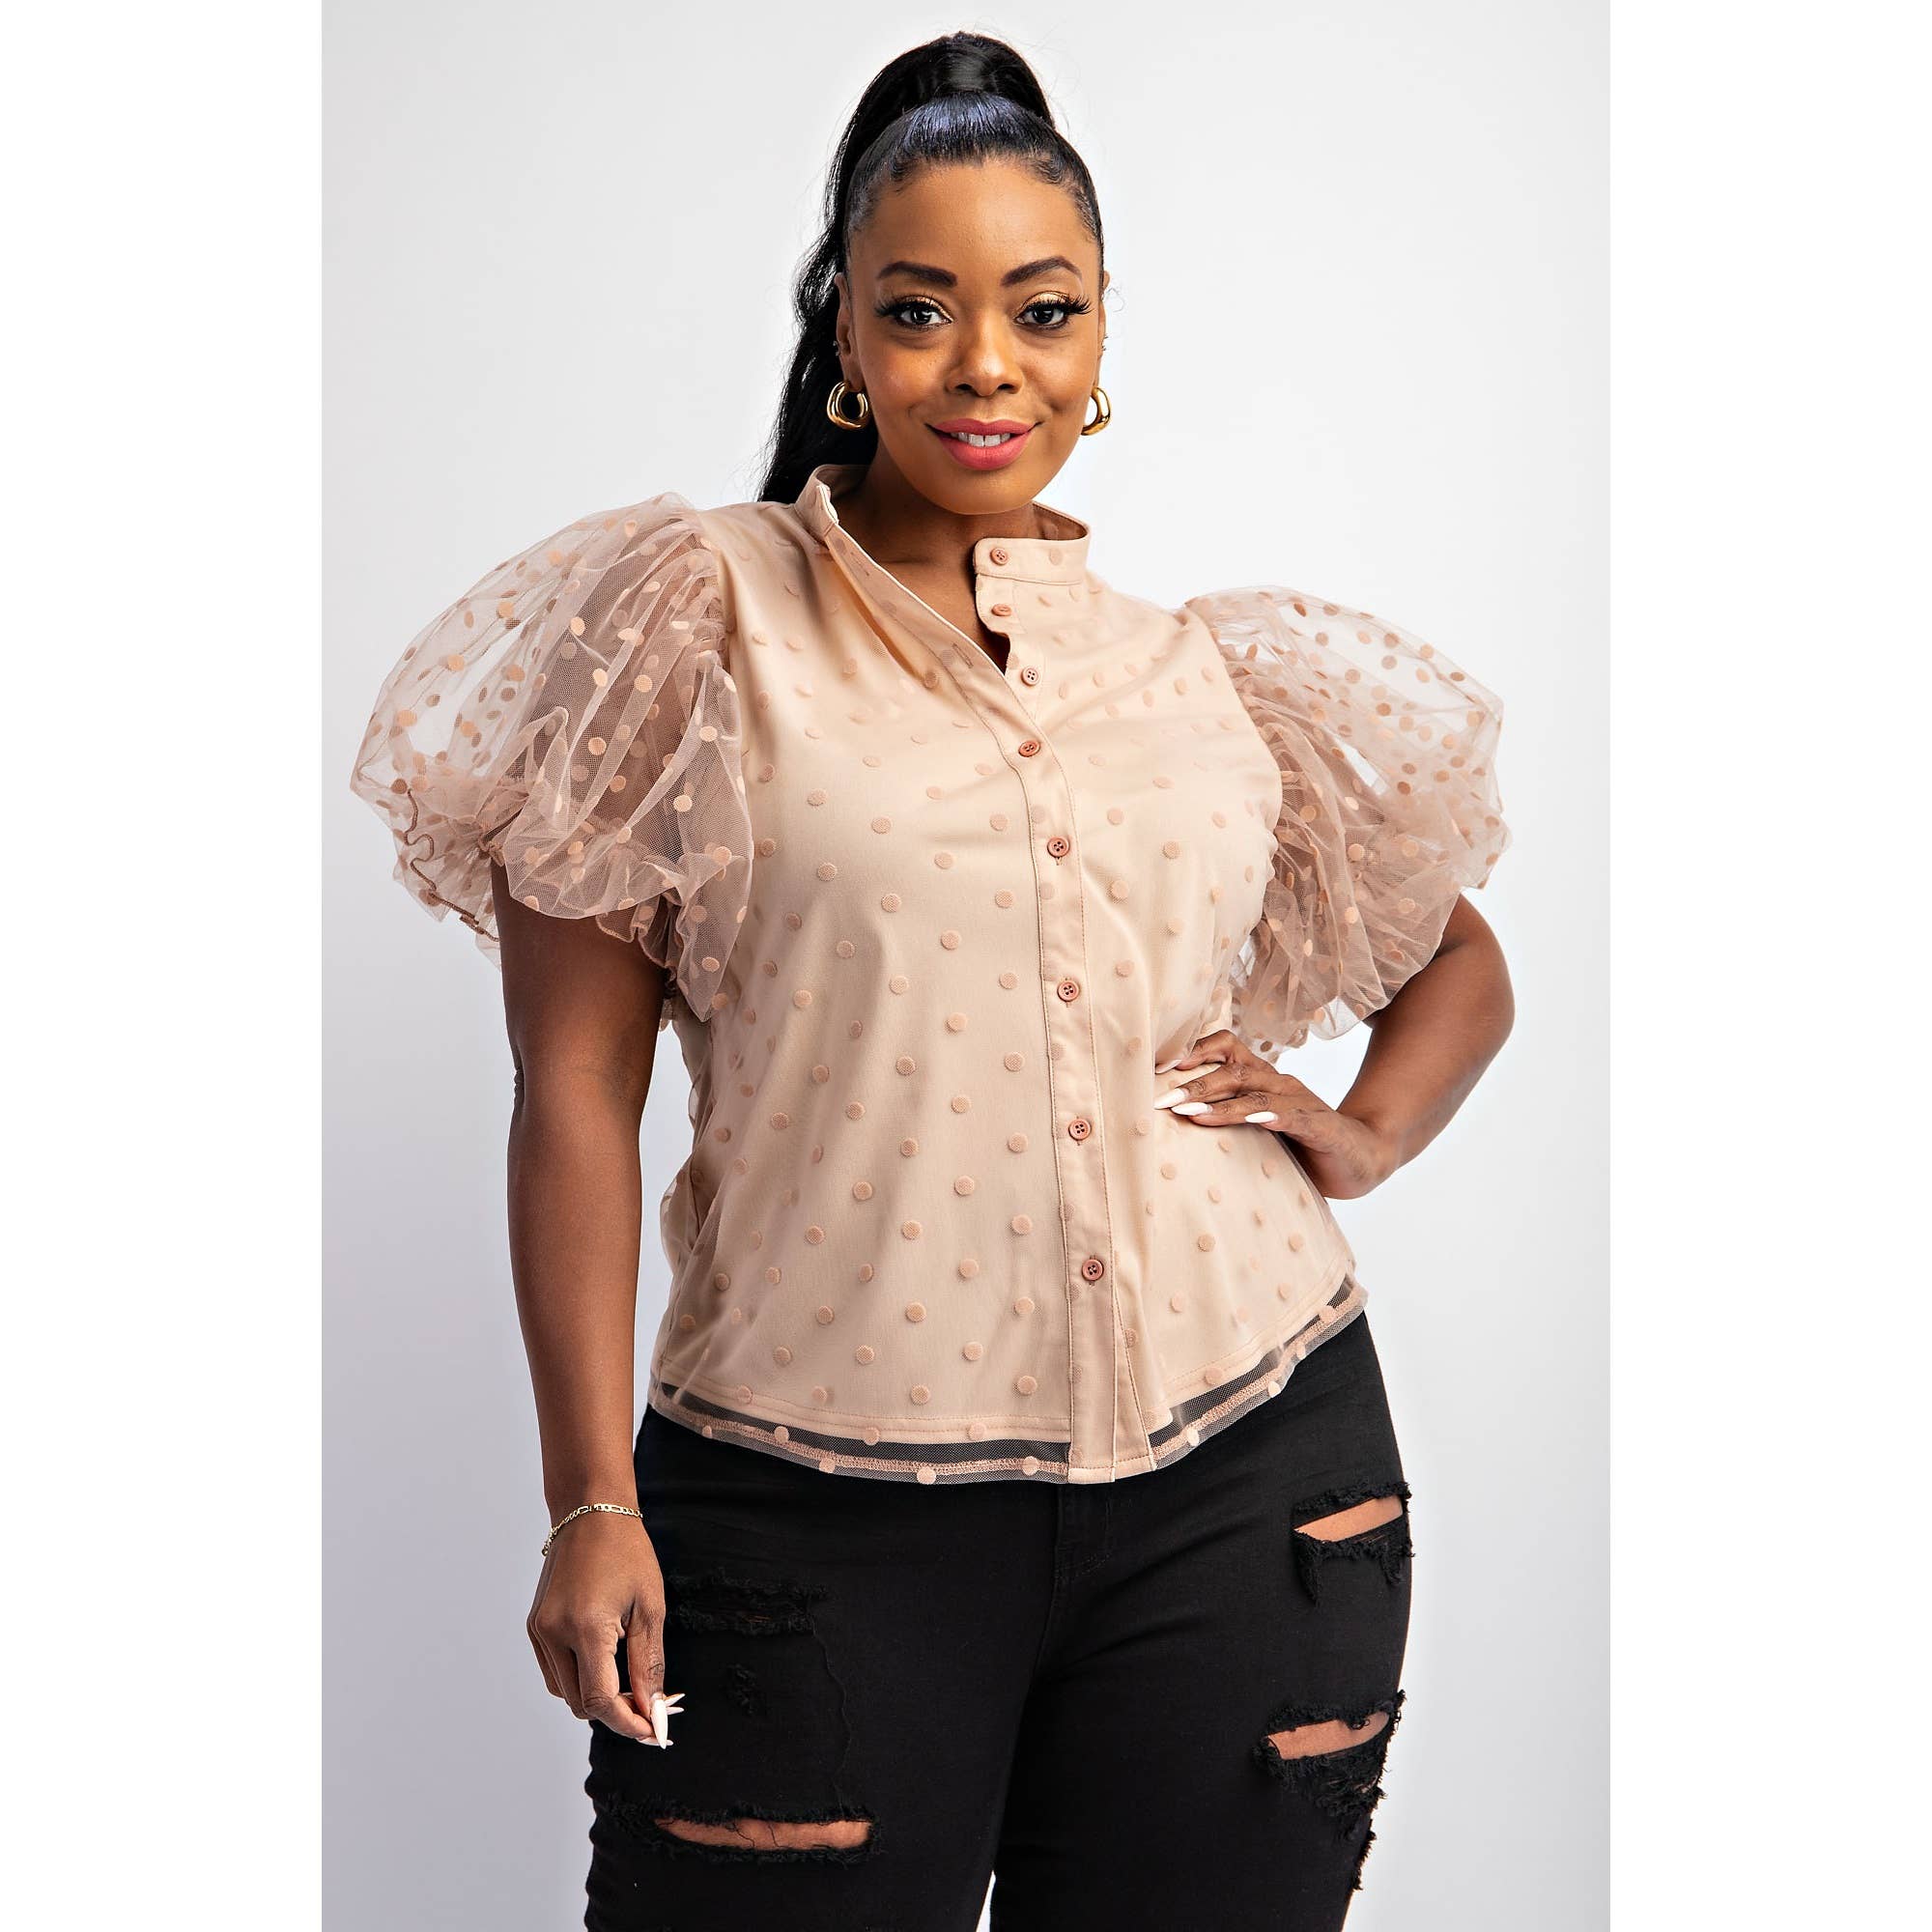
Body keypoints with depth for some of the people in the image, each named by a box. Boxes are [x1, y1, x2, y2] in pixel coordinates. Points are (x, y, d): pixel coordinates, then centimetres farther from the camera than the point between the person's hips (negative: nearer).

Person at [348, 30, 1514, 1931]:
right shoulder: (704, 619, 0)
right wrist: (591, 1502, -7)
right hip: (823, 1500, -2)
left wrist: (1364, 1131, 4)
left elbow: (1458, 959, 24)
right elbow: (575, 1088, -3)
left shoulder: (1210, 640, 10)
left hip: (1251, 1480, 3)